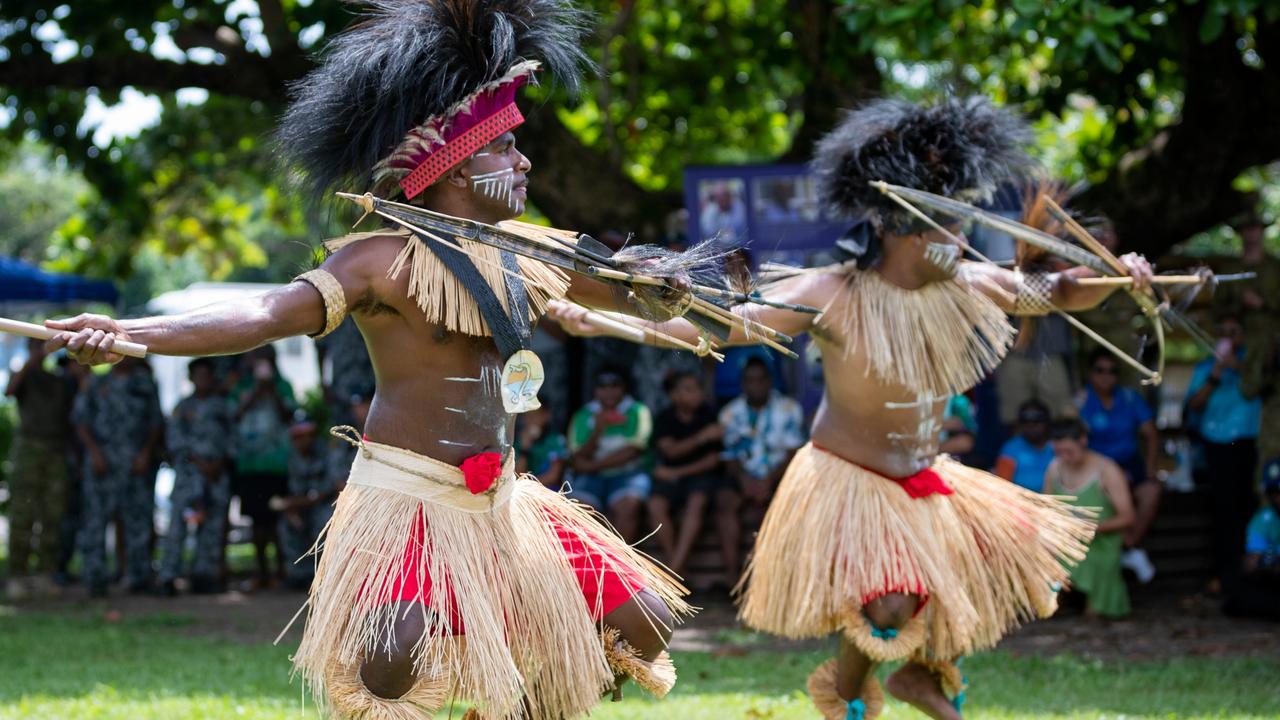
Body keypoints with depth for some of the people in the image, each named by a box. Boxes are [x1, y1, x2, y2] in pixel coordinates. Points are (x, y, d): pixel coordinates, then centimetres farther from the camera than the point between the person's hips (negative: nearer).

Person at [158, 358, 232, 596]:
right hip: (189, 467, -3)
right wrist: (198, 462, -8)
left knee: (213, 525, 0)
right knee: (179, 521, -11)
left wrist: (220, 462, -2)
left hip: (217, 469, 3)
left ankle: (203, 575, 4)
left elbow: (229, 436, 13)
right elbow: (175, 439, 1)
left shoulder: (221, 405, 15)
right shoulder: (183, 407, 7)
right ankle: (168, 576, -13)